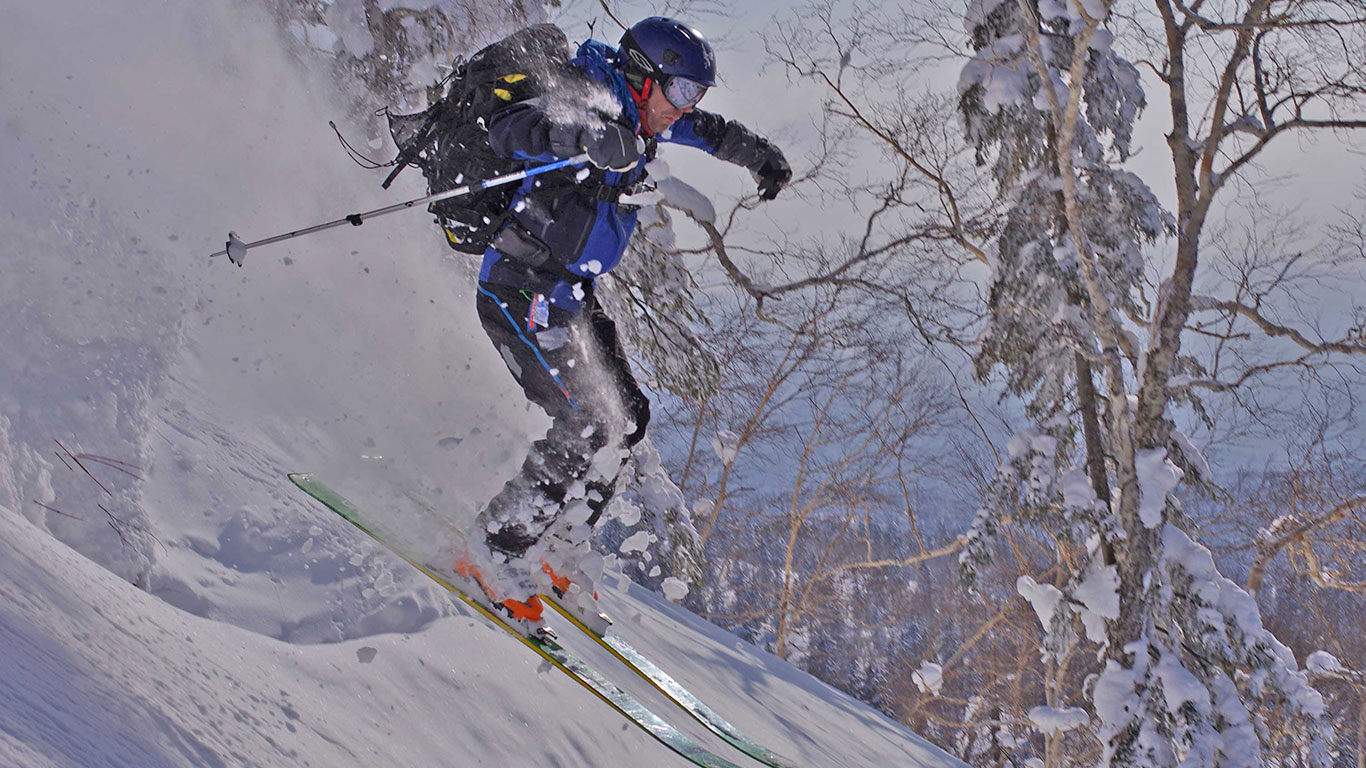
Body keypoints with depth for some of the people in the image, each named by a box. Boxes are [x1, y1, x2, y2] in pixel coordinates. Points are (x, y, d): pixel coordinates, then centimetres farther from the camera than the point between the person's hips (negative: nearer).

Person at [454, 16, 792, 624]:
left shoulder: (639, 116, 7)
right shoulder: (592, 101, -20)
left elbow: (703, 129, 27)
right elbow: (507, 130, -38)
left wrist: (759, 155, 32)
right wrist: (579, 137, -53)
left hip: (570, 295, 10)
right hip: (522, 291, -10)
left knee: (626, 416, 10)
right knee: (586, 426, -16)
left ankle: (542, 546, 18)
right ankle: (493, 553, -5)